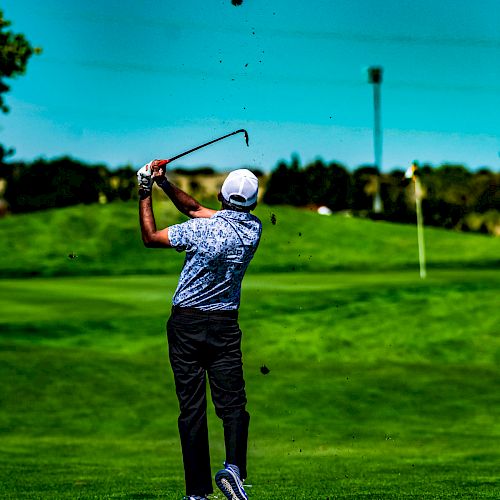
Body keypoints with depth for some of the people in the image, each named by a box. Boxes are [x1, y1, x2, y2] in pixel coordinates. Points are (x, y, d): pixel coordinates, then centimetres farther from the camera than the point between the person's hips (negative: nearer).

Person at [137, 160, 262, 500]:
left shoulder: (200, 230, -13)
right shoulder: (253, 230, 0)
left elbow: (150, 237, 1)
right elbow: (194, 208, 11)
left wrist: (145, 193, 8)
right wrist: (165, 184, 8)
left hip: (185, 324, -2)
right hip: (225, 326, 2)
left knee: (192, 409, 0)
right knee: (233, 403, -1)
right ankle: (234, 467, -27)